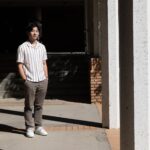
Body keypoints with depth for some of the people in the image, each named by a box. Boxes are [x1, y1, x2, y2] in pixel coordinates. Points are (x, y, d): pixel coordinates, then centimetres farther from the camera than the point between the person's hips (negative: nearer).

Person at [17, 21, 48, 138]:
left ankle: (38, 127, 19)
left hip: (42, 81, 4)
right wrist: (25, 79, -10)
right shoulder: (22, 47, -4)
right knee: (29, 106, 4)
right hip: (30, 81, -4)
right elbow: (20, 65, -4)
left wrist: (46, 78, 8)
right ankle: (30, 128, 12)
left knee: (39, 105, 10)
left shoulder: (42, 47, 10)